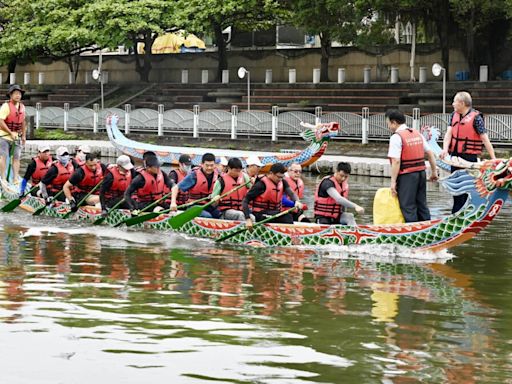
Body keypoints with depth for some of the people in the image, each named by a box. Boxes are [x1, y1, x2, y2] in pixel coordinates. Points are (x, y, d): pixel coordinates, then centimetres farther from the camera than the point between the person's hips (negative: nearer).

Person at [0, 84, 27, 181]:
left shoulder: (22, 107, 8)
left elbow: (23, 122, 19)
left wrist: (24, 136, 16)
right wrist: (11, 133, -19)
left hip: (16, 137, 6)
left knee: (16, 157, 2)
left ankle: (16, 178, 3)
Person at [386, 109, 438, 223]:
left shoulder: (396, 137, -12)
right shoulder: (418, 134, 12)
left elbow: (396, 161, -18)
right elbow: (430, 153, 14)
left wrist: (393, 181, -15)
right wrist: (434, 171, 20)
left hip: (407, 176, -8)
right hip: (421, 173, 8)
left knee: (408, 207, 0)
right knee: (422, 205, 16)